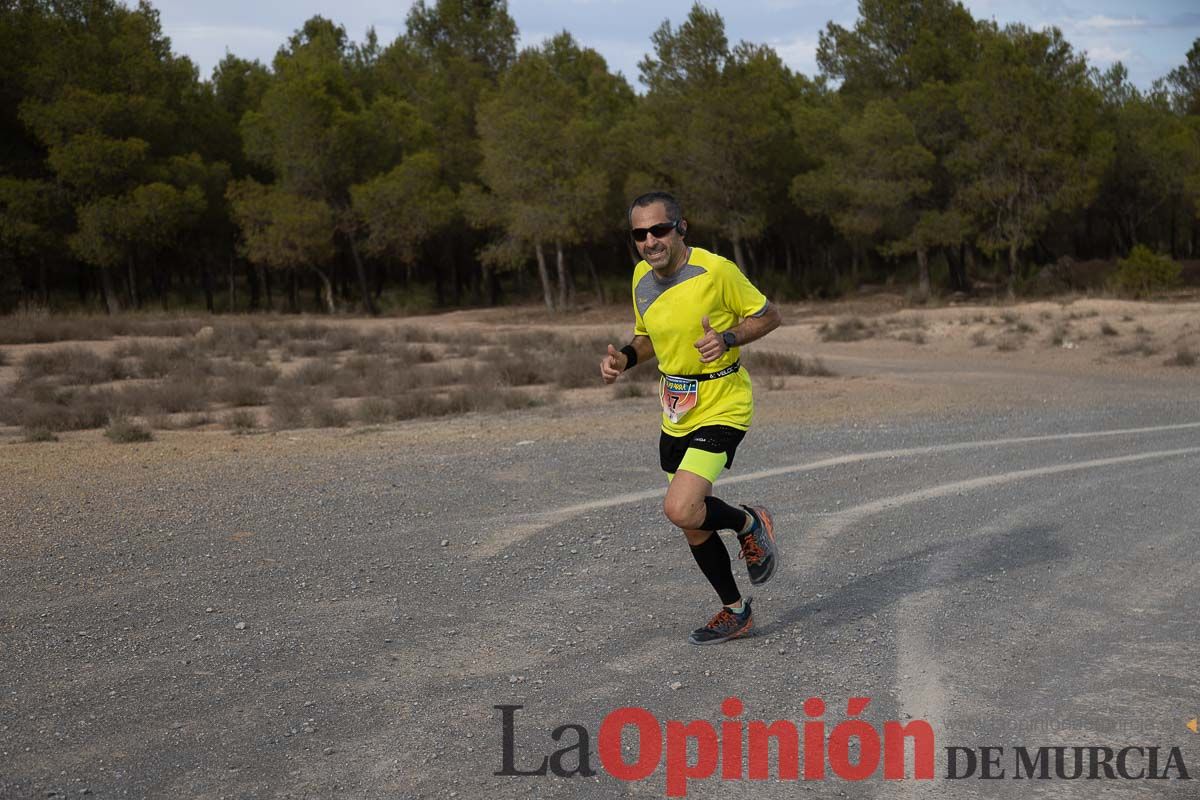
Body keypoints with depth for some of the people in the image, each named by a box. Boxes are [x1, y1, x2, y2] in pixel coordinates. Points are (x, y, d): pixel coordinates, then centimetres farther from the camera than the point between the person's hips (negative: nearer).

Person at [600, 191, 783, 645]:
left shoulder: (715, 270, -18)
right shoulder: (642, 277, 2)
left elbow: (768, 316, -7)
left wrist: (728, 339, -24)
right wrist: (624, 359, -3)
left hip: (721, 408, -7)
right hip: (676, 415, 7)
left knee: (680, 510, -23)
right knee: (694, 526, 14)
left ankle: (749, 523, 9)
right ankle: (734, 612, 34)